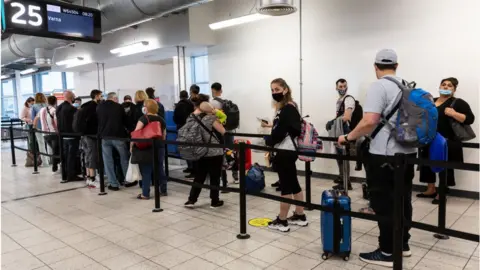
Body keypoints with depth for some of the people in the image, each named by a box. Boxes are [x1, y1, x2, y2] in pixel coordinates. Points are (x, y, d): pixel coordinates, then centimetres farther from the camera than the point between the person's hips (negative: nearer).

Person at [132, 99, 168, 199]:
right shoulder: (161, 119, 6)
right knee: (160, 169, 13)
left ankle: (145, 194, 5)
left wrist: (132, 144, -9)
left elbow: (136, 132, -17)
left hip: (146, 148, -5)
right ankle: (163, 191, 20)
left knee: (146, 171, 1)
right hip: (159, 147, 5)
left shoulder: (144, 118, -9)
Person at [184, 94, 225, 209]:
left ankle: (191, 200, 16)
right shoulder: (209, 117, -15)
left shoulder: (190, 118, 2)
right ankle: (215, 201, 17)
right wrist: (216, 118, 2)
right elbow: (223, 131, -11)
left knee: (199, 177, 16)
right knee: (215, 177, 7)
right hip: (214, 153, -5)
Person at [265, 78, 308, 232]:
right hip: (287, 151, 10)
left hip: (285, 152, -10)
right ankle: (300, 216, 27)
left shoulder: (287, 109, -16)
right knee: (293, 184, 16)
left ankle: (282, 221, 8)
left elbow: (280, 132, -20)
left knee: (285, 186, -2)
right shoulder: (285, 108, 14)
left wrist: (267, 141, -6)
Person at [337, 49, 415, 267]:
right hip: (408, 152, 9)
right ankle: (402, 244, 30)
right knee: (402, 200, 17)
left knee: (384, 205, 1)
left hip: (385, 155, -8)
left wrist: (348, 138, -13)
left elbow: (370, 121, -26)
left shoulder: (378, 87, -14)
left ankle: (387, 253, 10)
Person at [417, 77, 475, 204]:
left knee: (444, 167, 1)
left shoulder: (458, 103, -2)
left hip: (447, 142, -6)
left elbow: (470, 119, -10)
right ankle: (431, 190, 24)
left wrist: (453, 113, -21)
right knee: (427, 164, 10)